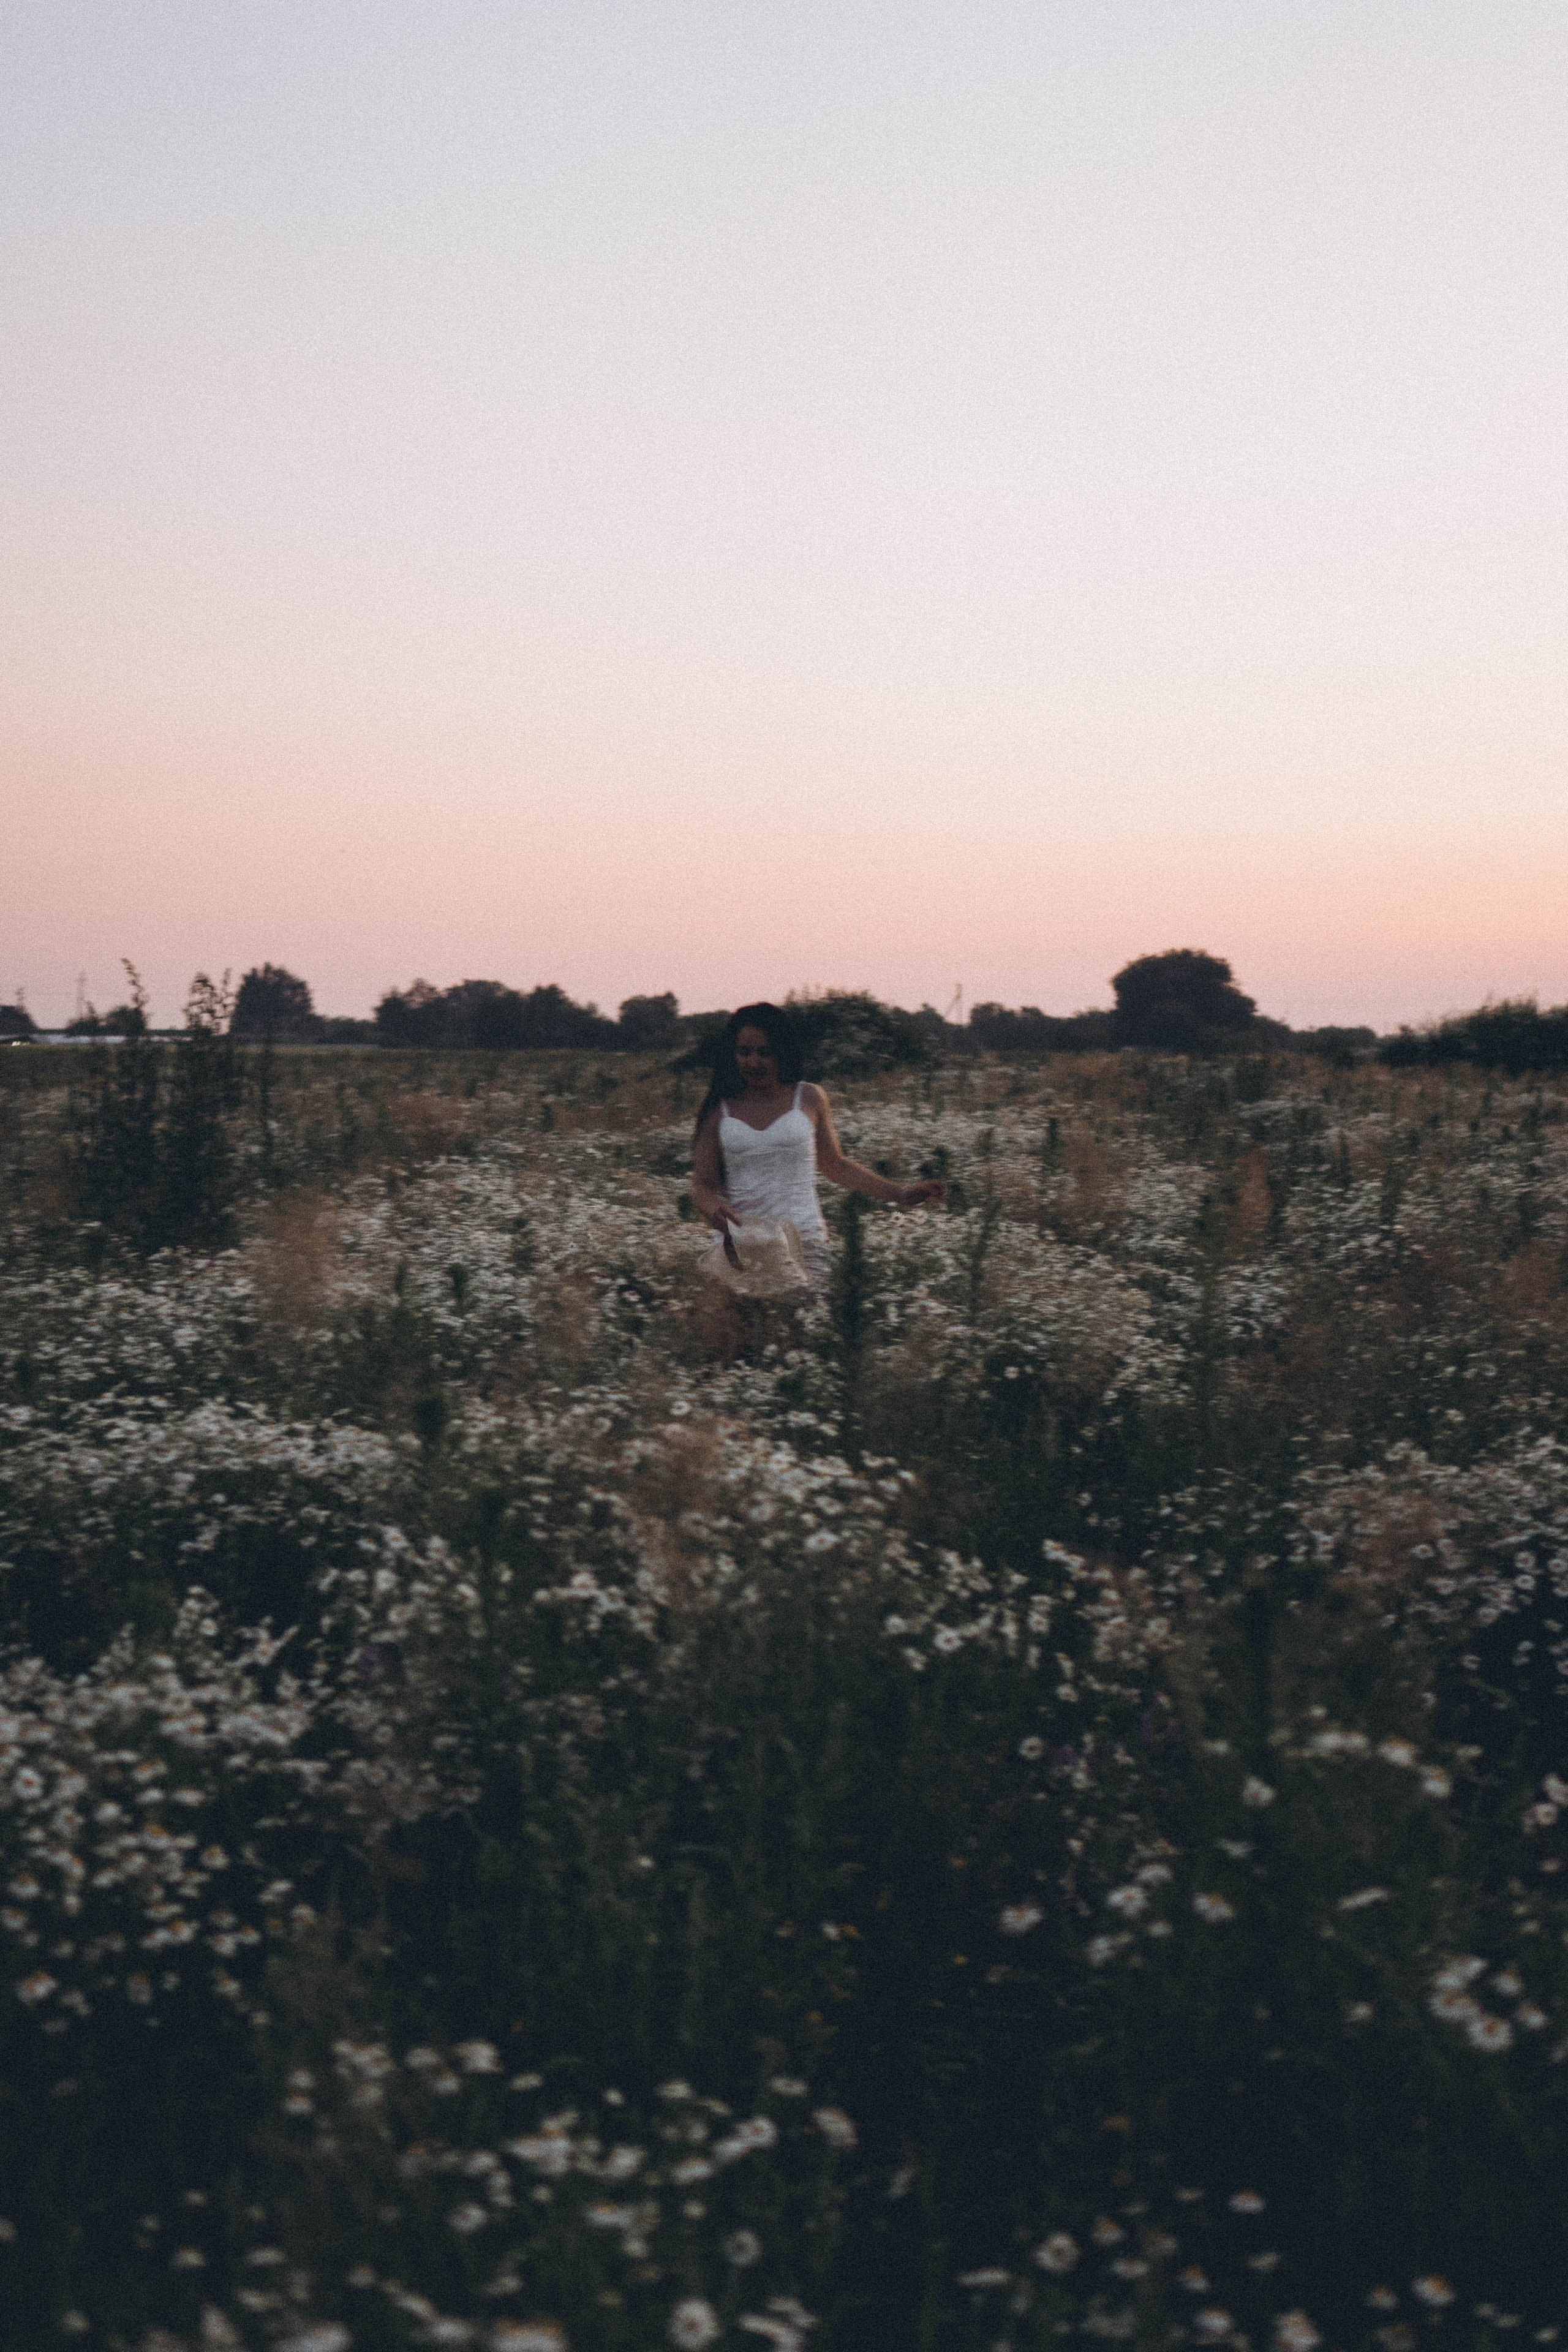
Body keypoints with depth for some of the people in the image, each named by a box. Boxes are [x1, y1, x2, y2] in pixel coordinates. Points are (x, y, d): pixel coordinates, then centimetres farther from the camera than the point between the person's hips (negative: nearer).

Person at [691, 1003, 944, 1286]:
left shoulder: (809, 1100, 10)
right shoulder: (719, 1112, 9)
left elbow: (835, 1166, 20)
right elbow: (703, 1184, 8)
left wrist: (900, 1194, 16)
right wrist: (714, 1209, -15)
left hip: (803, 1244, 0)